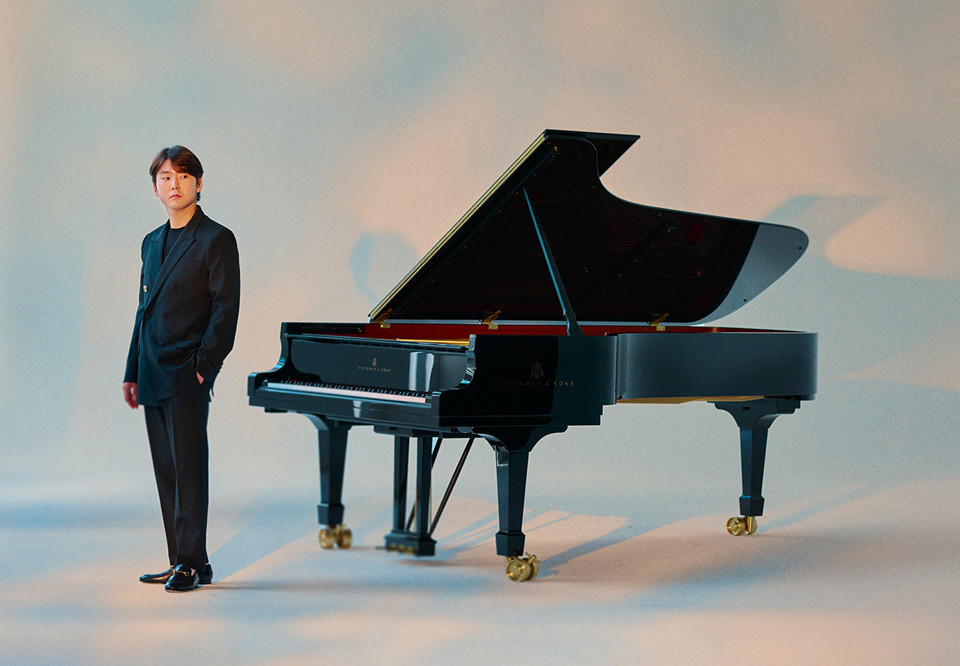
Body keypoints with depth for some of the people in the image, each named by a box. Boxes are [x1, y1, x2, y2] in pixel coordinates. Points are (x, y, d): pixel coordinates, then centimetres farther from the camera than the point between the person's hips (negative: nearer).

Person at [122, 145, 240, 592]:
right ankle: (180, 562, 15)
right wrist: (133, 373, 16)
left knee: (188, 467, -7)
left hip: (187, 375, -7)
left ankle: (192, 563, -4)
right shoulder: (152, 243, 18)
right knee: (166, 471, 9)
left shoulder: (215, 240, -4)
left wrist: (204, 366, -16)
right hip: (154, 377, 7)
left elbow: (225, 308, -10)